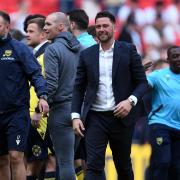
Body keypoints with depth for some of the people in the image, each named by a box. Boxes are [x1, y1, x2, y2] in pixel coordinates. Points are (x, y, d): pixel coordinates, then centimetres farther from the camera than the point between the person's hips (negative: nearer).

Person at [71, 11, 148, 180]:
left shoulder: (128, 51, 1)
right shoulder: (87, 55, 7)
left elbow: (142, 82, 1)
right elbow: (79, 88, 8)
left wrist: (131, 101, -17)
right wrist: (75, 115, -3)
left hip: (121, 116, -1)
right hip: (95, 118, 1)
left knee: (123, 165, 12)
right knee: (93, 165, -10)